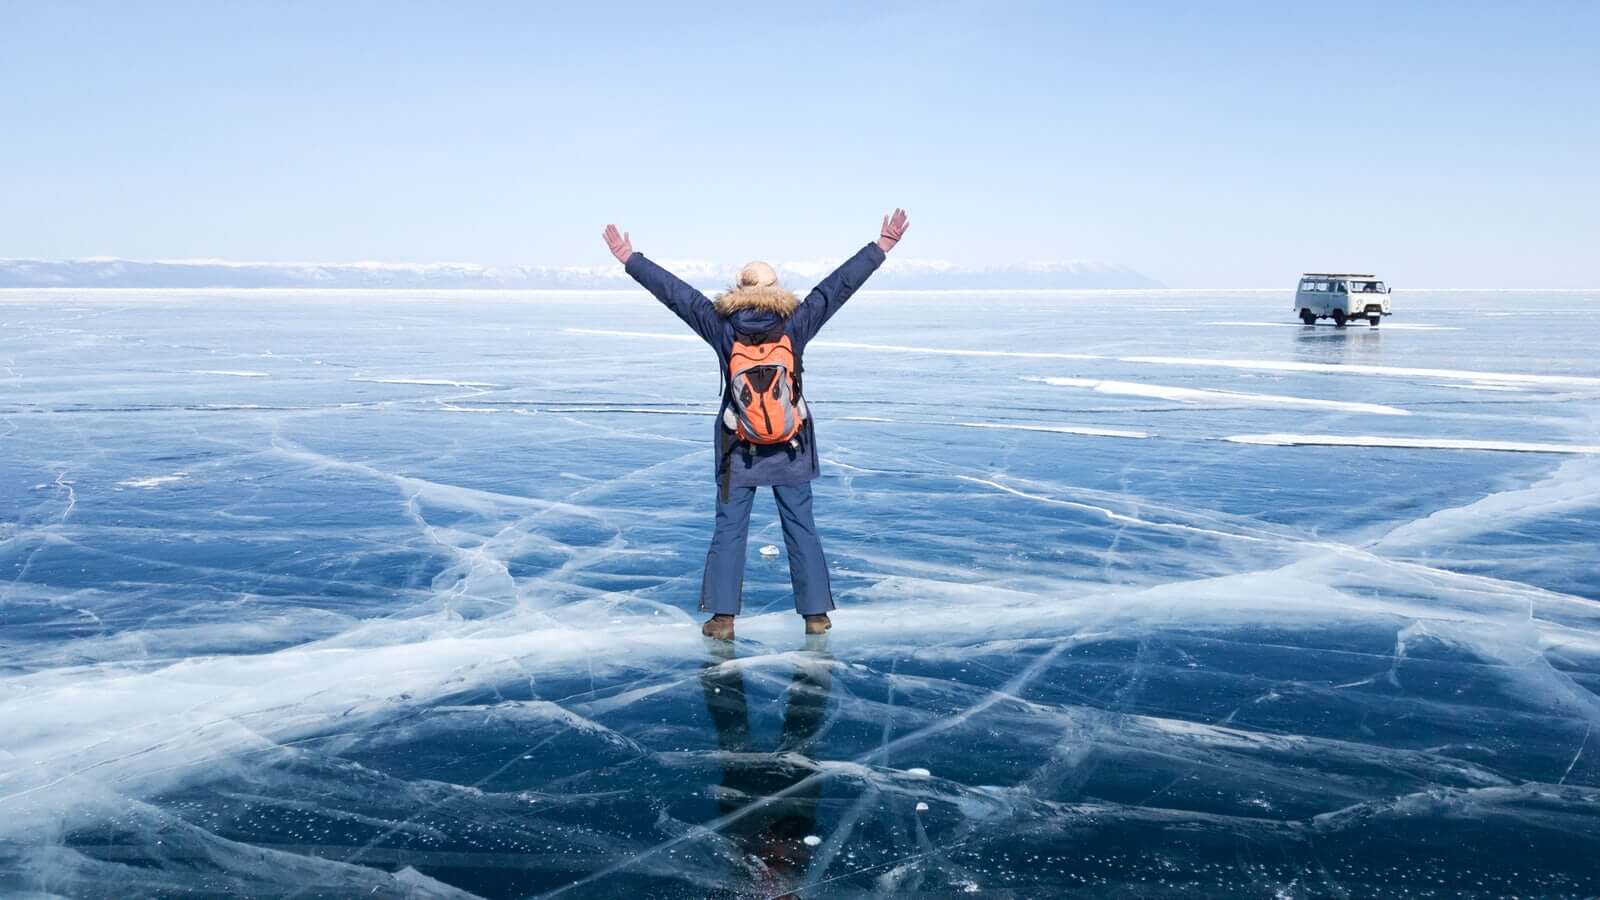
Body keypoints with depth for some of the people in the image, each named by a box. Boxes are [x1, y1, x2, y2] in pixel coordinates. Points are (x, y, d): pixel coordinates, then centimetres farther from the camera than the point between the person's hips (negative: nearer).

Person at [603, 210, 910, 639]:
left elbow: (676, 293, -3)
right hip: (791, 450, 1)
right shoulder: (794, 326, -8)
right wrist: (880, 247, -1)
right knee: (801, 529, 9)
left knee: (729, 530, 8)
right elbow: (839, 285, -6)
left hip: (739, 451, 0)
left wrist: (629, 259, 4)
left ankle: (723, 616, 8)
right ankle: (816, 614, 13)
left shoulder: (724, 329, -8)